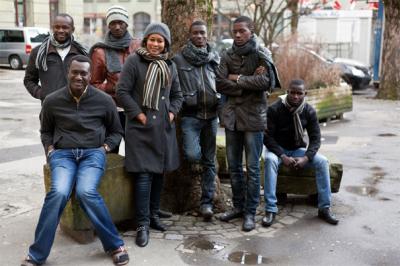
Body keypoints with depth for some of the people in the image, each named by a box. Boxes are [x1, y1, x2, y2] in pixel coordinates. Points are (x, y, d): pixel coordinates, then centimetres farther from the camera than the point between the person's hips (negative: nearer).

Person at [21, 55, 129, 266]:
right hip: (62, 153, 1)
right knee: (59, 192, -29)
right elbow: (45, 131, 21)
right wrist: (50, 150, 3)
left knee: (86, 191, -31)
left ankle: (114, 245, -13)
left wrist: (104, 148, -1)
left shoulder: (104, 100, 3)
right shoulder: (52, 101, 5)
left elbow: (116, 132, 15)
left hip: (93, 152, -1)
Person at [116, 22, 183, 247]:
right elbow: (122, 91, -9)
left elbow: (177, 94, 19)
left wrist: (172, 112, 2)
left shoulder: (170, 65, 12)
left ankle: (154, 214, 28)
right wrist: (138, 114, -13)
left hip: (164, 127, 6)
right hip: (141, 127, -6)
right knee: (144, 174, -8)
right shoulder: (134, 61, -5)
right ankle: (142, 224, -2)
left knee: (159, 172, 12)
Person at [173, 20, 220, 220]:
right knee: (193, 155, -21)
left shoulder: (215, 58, 9)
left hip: (211, 115, 3)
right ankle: (195, 159, 17)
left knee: (209, 160, 7)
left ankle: (206, 202, 17)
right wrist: (179, 105, -4)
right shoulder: (179, 59, 0)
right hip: (190, 115, -3)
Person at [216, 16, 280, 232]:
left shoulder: (261, 54, -4)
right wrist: (249, 83, -12)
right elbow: (220, 84, -6)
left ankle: (250, 212, 11)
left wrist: (237, 79, -10)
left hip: (253, 116, -4)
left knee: (253, 168, 0)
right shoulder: (227, 56, 6)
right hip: (232, 116, 4)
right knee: (233, 166, 12)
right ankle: (238, 206, 26)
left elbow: (264, 82, -20)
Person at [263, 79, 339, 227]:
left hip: (298, 149, 3)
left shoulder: (309, 111, -5)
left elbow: (315, 138, -5)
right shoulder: (275, 109, -16)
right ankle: (270, 210, -34)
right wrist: (283, 156, -29)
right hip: (277, 149, -3)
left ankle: (324, 208, -12)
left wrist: (306, 158, -23)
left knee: (322, 161, -21)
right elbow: (267, 137, -17)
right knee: (270, 160, -37)